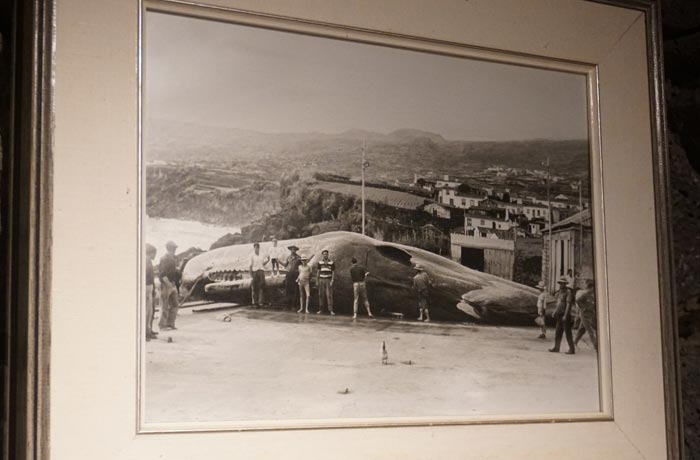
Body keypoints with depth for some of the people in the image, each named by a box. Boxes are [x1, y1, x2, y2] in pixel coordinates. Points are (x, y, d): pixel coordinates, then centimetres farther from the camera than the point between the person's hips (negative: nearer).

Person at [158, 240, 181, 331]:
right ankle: (162, 325, 5)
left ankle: (170, 324, 15)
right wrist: (168, 284, -24)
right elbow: (162, 274, -20)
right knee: (165, 306, -2)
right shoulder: (164, 259, -13)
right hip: (165, 285, -8)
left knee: (175, 305, 9)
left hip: (173, 284, 8)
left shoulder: (174, 258, 13)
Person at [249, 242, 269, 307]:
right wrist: (251, 275, -6)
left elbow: (263, 264, 15)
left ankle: (261, 301, 6)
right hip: (255, 272, -4)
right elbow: (251, 266, -2)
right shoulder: (252, 256, 0)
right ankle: (255, 302, 4)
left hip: (261, 272, 4)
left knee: (262, 287, 1)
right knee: (254, 288, -1)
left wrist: (267, 260, -3)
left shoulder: (262, 256, 13)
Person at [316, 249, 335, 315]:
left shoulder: (332, 262, -1)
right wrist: (317, 280, 5)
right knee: (321, 295, 2)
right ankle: (320, 309, 7)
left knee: (329, 295, -7)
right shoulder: (320, 262, 6)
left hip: (328, 280, -2)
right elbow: (318, 272, 10)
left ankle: (330, 310, -8)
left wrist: (332, 281, -10)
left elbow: (333, 272, -1)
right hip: (321, 280, 2)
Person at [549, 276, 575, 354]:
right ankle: (556, 348, 12)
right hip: (560, 315, 9)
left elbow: (569, 304, -20)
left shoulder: (568, 292, -14)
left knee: (568, 332, -5)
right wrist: (555, 312, 13)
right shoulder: (560, 292, 13)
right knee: (558, 332, 8)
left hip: (566, 315, -9)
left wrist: (565, 315, -26)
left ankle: (572, 349, 0)